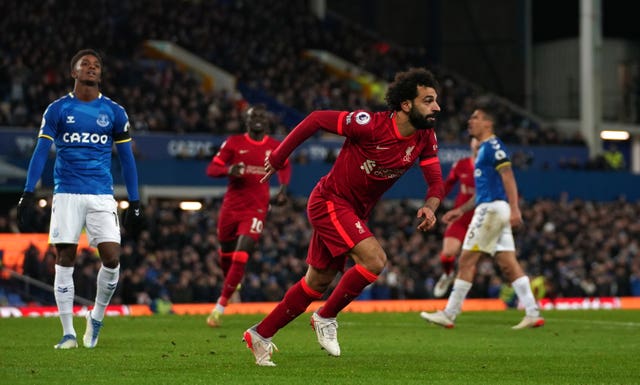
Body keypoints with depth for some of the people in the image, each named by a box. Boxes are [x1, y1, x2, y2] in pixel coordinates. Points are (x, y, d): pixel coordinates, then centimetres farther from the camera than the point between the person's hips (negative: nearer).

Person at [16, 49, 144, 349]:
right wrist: (28, 195, -8)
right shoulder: (58, 110, 4)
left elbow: (127, 159, 12)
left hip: (102, 195, 1)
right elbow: (40, 153, 1)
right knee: (64, 261, -2)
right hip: (66, 194, -1)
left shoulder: (113, 112, 8)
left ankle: (97, 316, 15)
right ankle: (68, 333, 4)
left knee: (112, 259, -10)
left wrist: (134, 203, 8)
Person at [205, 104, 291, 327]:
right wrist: (229, 170, -23)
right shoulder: (234, 143, 0)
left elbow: (285, 167, 25)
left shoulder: (275, 147, 4)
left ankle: (220, 307, -9)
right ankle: (232, 285, 47)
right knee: (226, 256, 12)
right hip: (231, 206, 1)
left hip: (256, 210, -1)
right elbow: (212, 169, -2)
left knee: (240, 258, -15)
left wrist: (283, 189, 7)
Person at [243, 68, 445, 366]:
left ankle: (260, 335, 25)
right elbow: (316, 119, -17)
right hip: (330, 202, -8)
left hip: (354, 213, 8)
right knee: (375, 259, -24)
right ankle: (325, 318, -5)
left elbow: (436, 181, -3)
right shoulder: (370, 125, -26)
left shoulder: (425, 138, -8)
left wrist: (429, 206, -26)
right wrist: (278, 158, -11)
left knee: (317, 283, 12)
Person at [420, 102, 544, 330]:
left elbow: (508, 176, -17)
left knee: (466, 260, -6)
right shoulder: (484, 149, 23)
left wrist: (514, 209, -26)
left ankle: (449, 315, -3)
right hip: (490, 209, 10)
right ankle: (533, 314, -3)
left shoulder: (493, 146, -8)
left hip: (492, 208, -10)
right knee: (508, 263, 3)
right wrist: (461, 210, 26)